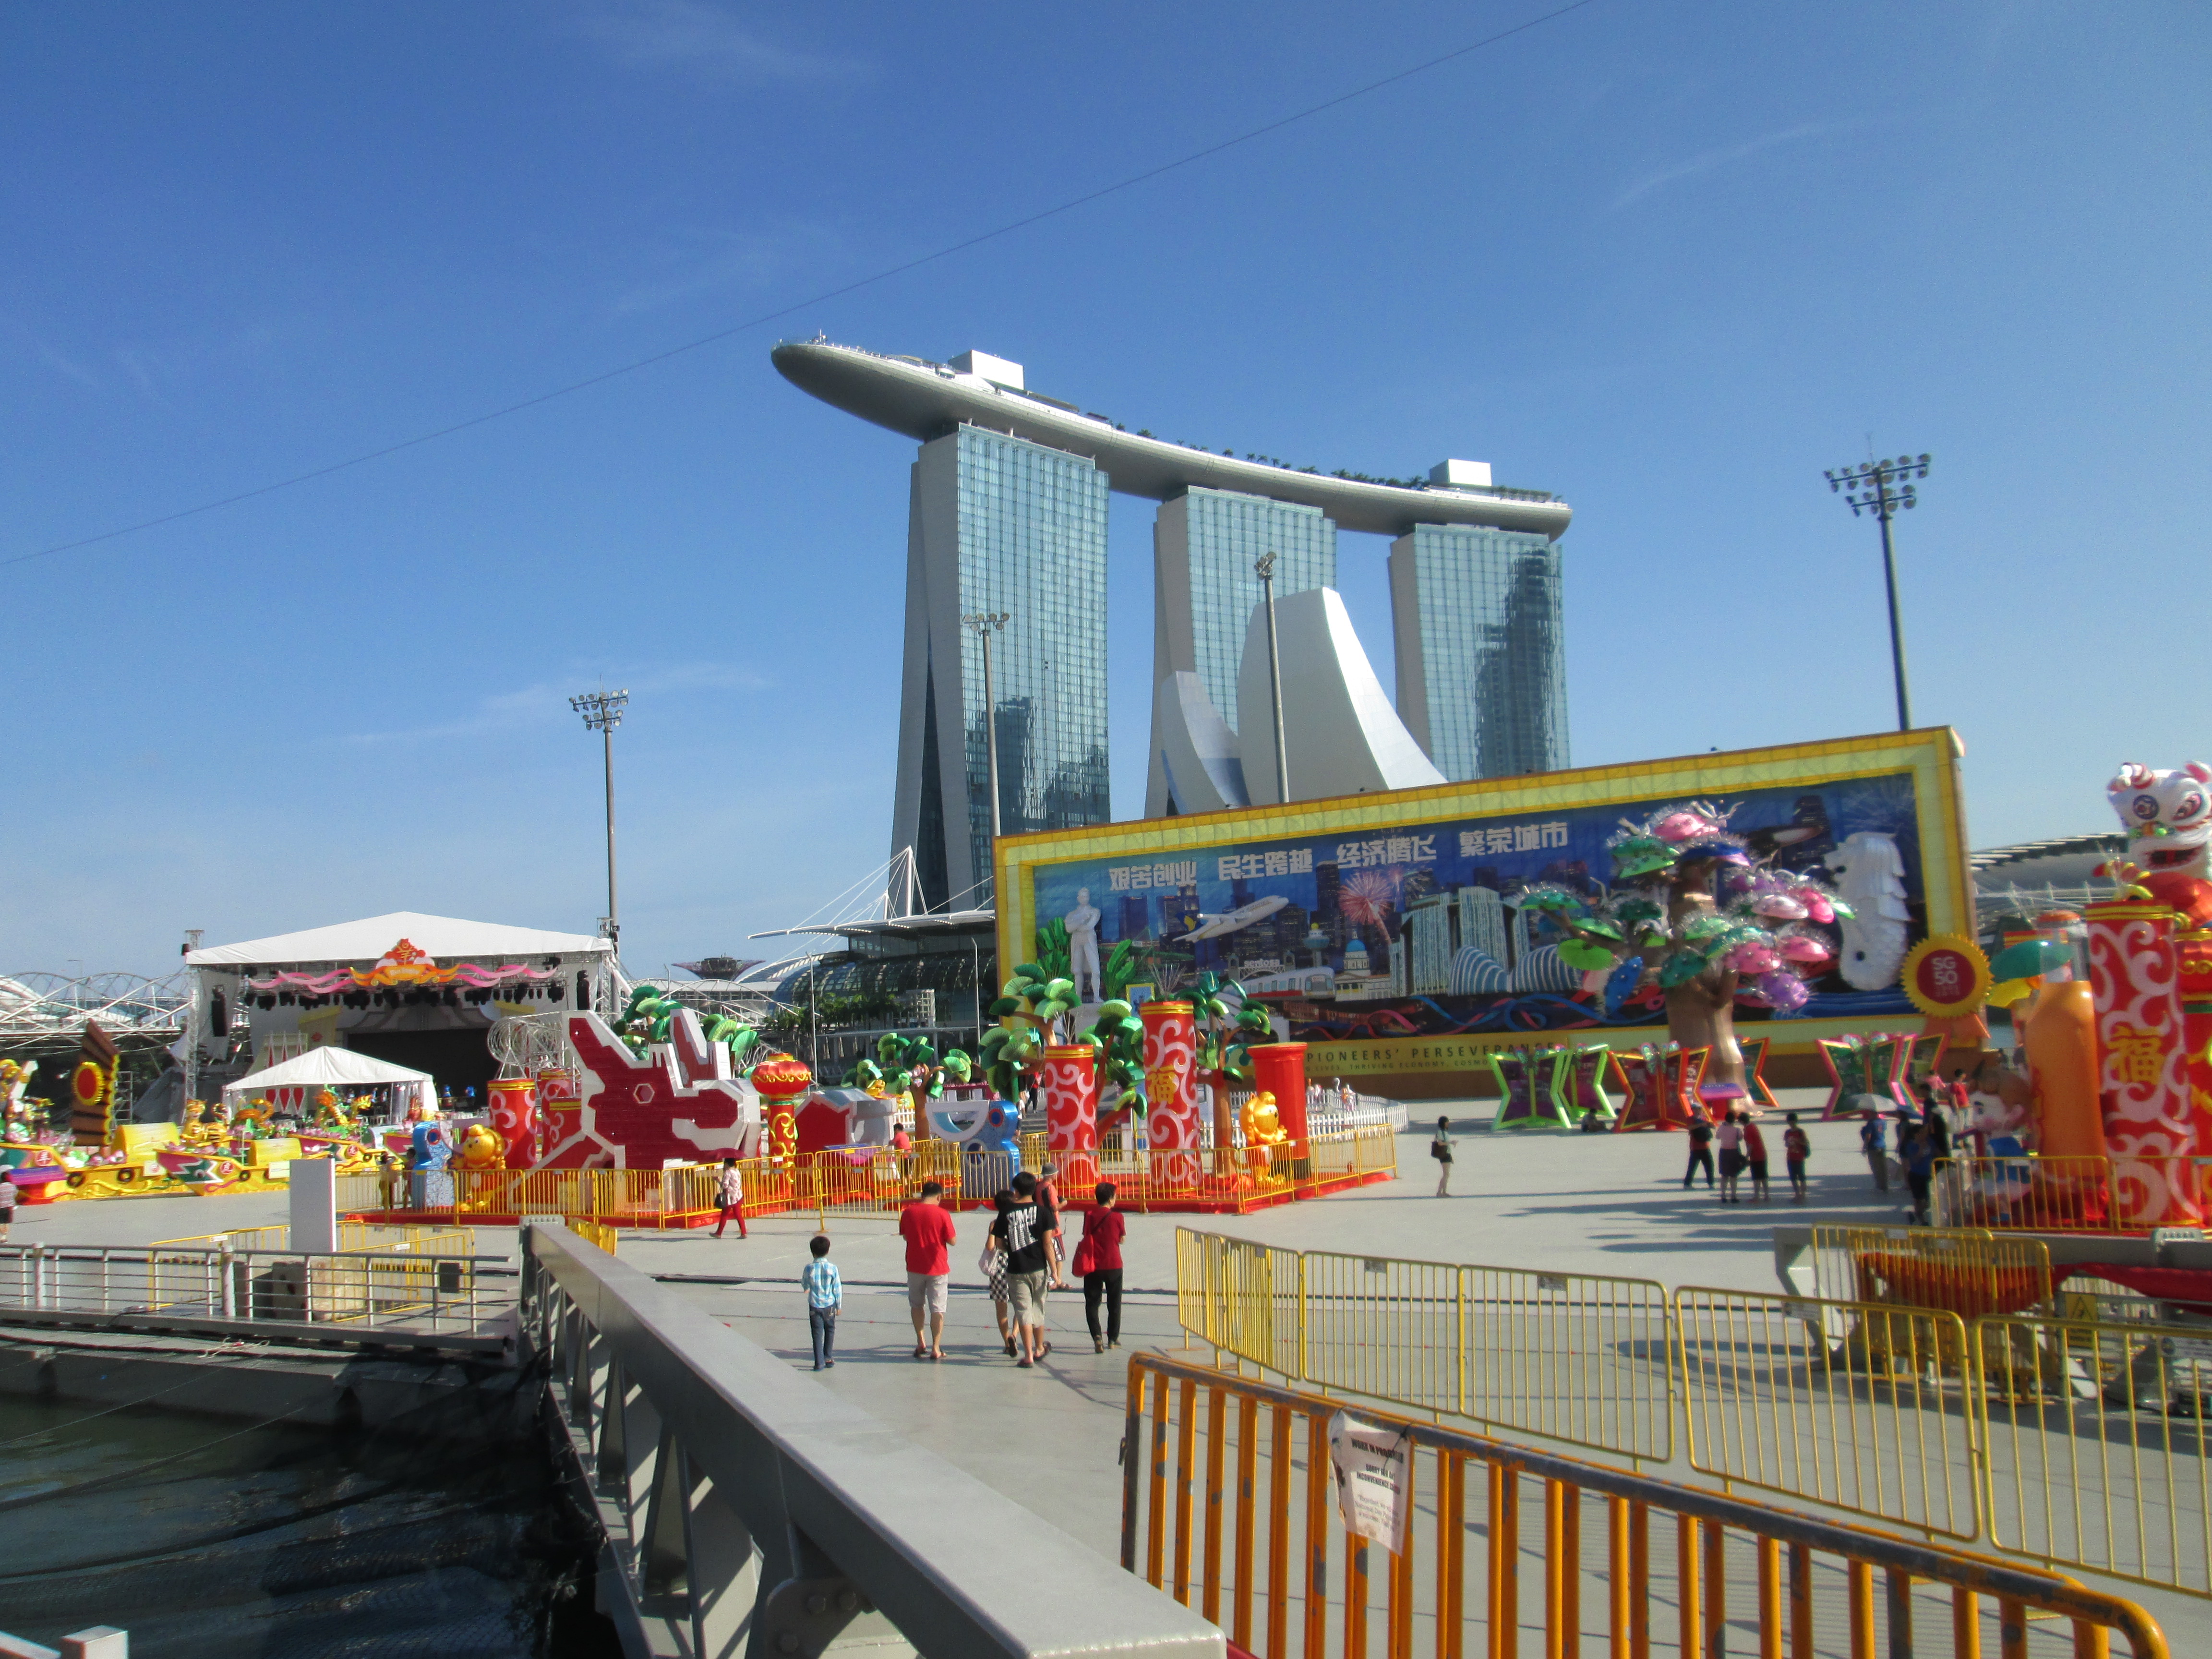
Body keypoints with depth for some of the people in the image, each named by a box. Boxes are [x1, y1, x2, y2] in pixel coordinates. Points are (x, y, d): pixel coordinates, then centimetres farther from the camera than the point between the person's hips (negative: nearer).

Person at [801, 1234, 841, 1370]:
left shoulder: (809, 1269, -10)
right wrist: (839, 1305, 5)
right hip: (829, 1305, 0)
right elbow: (838, 1288, -6)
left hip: (814, 1306, 0)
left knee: (817, 1334, 5)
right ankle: (828, 1359, 22)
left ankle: (819, 1362, 3)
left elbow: (805, 1285, 4)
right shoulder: (832, 1268, -11)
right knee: (830, 1331, 17)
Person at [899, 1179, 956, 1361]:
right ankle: (936, 1349, 5)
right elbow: (952, 1240, -7)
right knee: (937, 1310, 5)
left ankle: (921, 1343, 23)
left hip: (915, 1267, 3)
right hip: (937, 1268, -3)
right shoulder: (942, 1214, -12)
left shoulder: (908, 1212, -4)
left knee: (917, 1305, 22)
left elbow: (905, 1236, 10)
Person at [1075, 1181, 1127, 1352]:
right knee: (1114, 1304, 15)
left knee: (1092, 1303, 5)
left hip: (1093, 1267, 1)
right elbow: (1121, 1240, 2)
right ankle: (1113, 1339, 21)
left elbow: (1086, 1237, 4)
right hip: (1113, 1266, -1)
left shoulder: (1089, 1216, -3)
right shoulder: (1117, 1217, -8)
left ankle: (1097, 1337, -11)